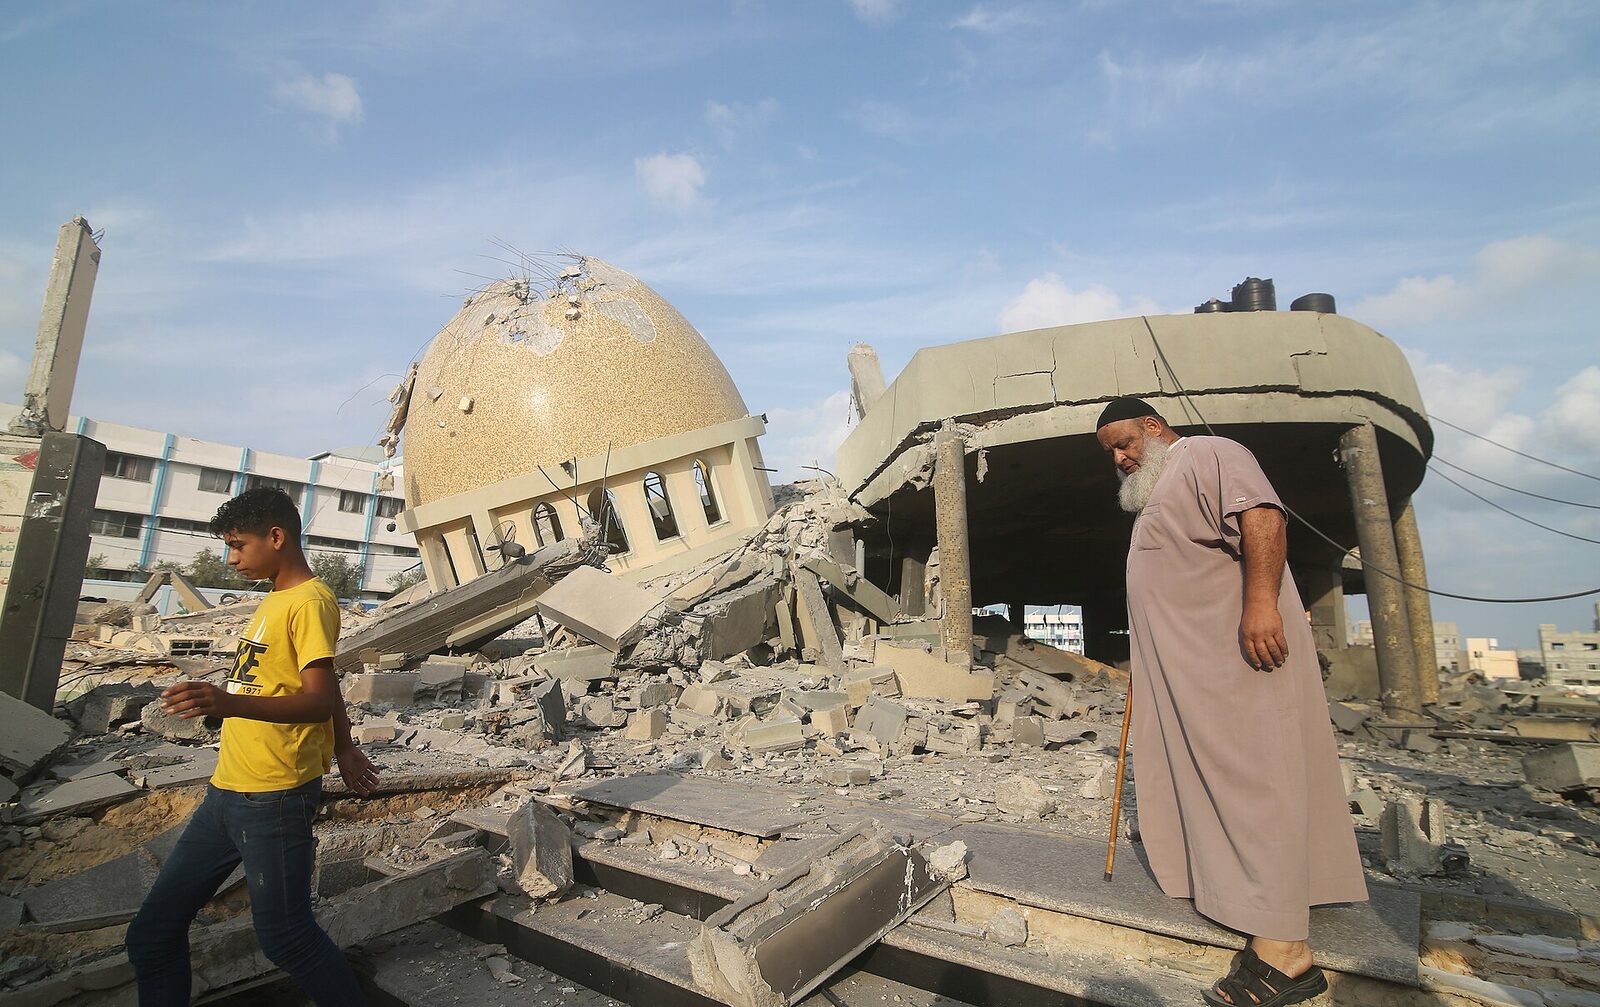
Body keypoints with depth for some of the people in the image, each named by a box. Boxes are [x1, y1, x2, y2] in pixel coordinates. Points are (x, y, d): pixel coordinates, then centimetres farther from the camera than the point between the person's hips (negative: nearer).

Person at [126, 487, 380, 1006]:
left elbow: (320, 699, -23)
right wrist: (343, 749, 27)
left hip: (275, 798, -9)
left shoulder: (310, 601, -14)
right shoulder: (276, 600, 15)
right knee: (152, 934, 12)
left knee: (285, 937, 1)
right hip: (227, 792, 9)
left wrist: (231, 703, -38)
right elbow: (323, 688, 22)